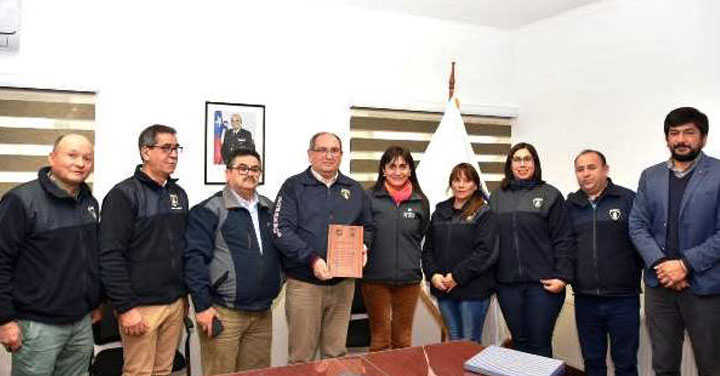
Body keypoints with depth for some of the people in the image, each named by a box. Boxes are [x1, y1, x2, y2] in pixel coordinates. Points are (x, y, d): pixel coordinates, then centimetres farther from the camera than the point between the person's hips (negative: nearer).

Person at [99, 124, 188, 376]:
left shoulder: (178, 194, 11)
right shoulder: (124, 194, -9)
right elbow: (110, 256, -14)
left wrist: (186, 294, 14)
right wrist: (126, 308, -16)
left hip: (176, 303, 6)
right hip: (141, 306, -6)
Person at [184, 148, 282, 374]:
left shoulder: (269, 209, 13)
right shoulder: (209, 211, -7)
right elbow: (194, 259, -12)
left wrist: (278, 282, 10)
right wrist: (202, 305, -15)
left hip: (263, 313, 6)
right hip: (223, 313, -6)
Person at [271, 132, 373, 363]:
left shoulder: (354, 189, 11)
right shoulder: (294, 186, -2)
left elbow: (367, 228, 20)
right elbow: (281, 231, -11)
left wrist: (363, 247, -2)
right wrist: (312, 259, -21)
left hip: (343, 282, 4)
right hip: (303, 283, -3)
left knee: (336, 353, 15)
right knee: (301, 356, 5)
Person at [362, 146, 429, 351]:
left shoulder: (421, 201, 4)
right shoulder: (370, 198, -6)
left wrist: (409, 259, 10)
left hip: (409, 279, 3)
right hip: (376, 279, -2)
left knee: (403, 340, 16)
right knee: (380, 339, 10)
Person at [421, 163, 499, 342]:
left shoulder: (485, 213, -3)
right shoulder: (440, 211, 13)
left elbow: (486, 252, -13)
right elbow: (428, 248, 12)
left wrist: (457, 276, -16)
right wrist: (433, 274, -4)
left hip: (473, 289, -5)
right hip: (442, 287, 5)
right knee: (453, 342, 14)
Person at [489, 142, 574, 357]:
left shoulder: (550, 195, 1)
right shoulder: (497, 197, 9)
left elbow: (563, 240, -3)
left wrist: (563, 276, -11)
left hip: (543, 283, -3)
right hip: (507, 283, 3)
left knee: (539, 345, 3)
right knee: (519, 342, 12)